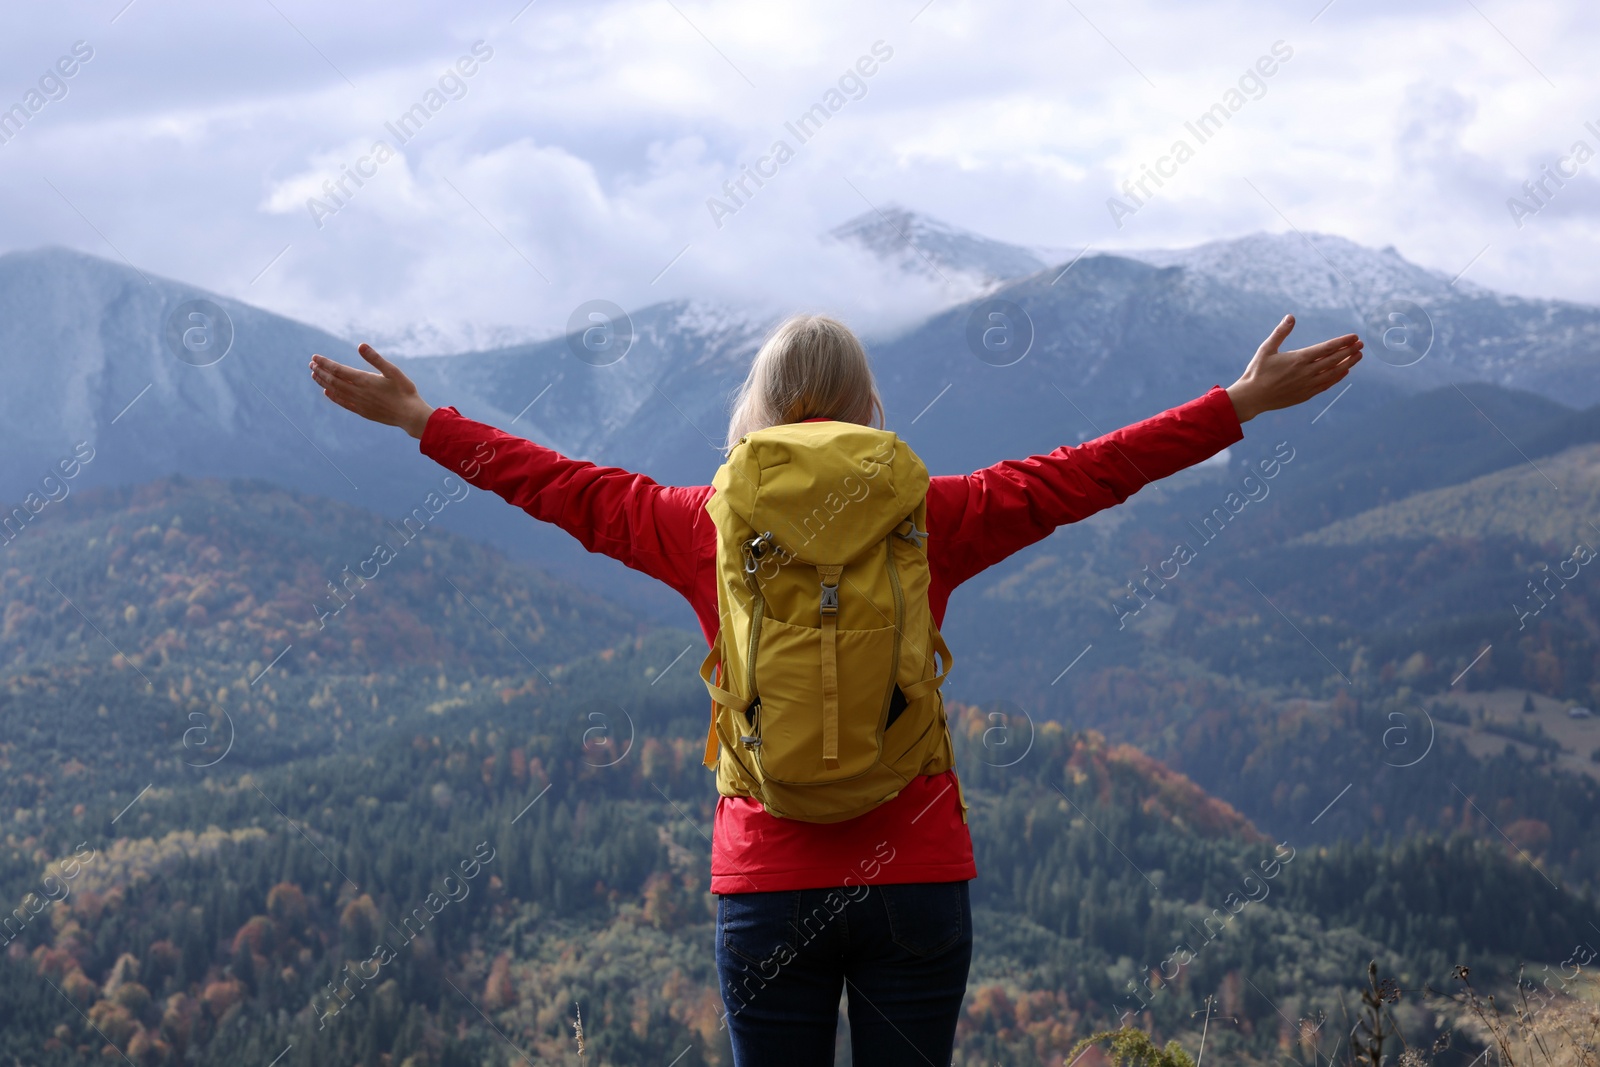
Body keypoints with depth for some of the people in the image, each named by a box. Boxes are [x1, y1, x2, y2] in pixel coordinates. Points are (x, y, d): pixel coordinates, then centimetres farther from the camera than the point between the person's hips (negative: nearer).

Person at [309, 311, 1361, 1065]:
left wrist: (422, 421, 26)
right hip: (916, 880, 0)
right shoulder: (929, 520, -2)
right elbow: (1079, 475, 3)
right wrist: (1242, 403, 12)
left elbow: (564, 486, 12)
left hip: (764, 886, 0)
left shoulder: (704, 526, 0)